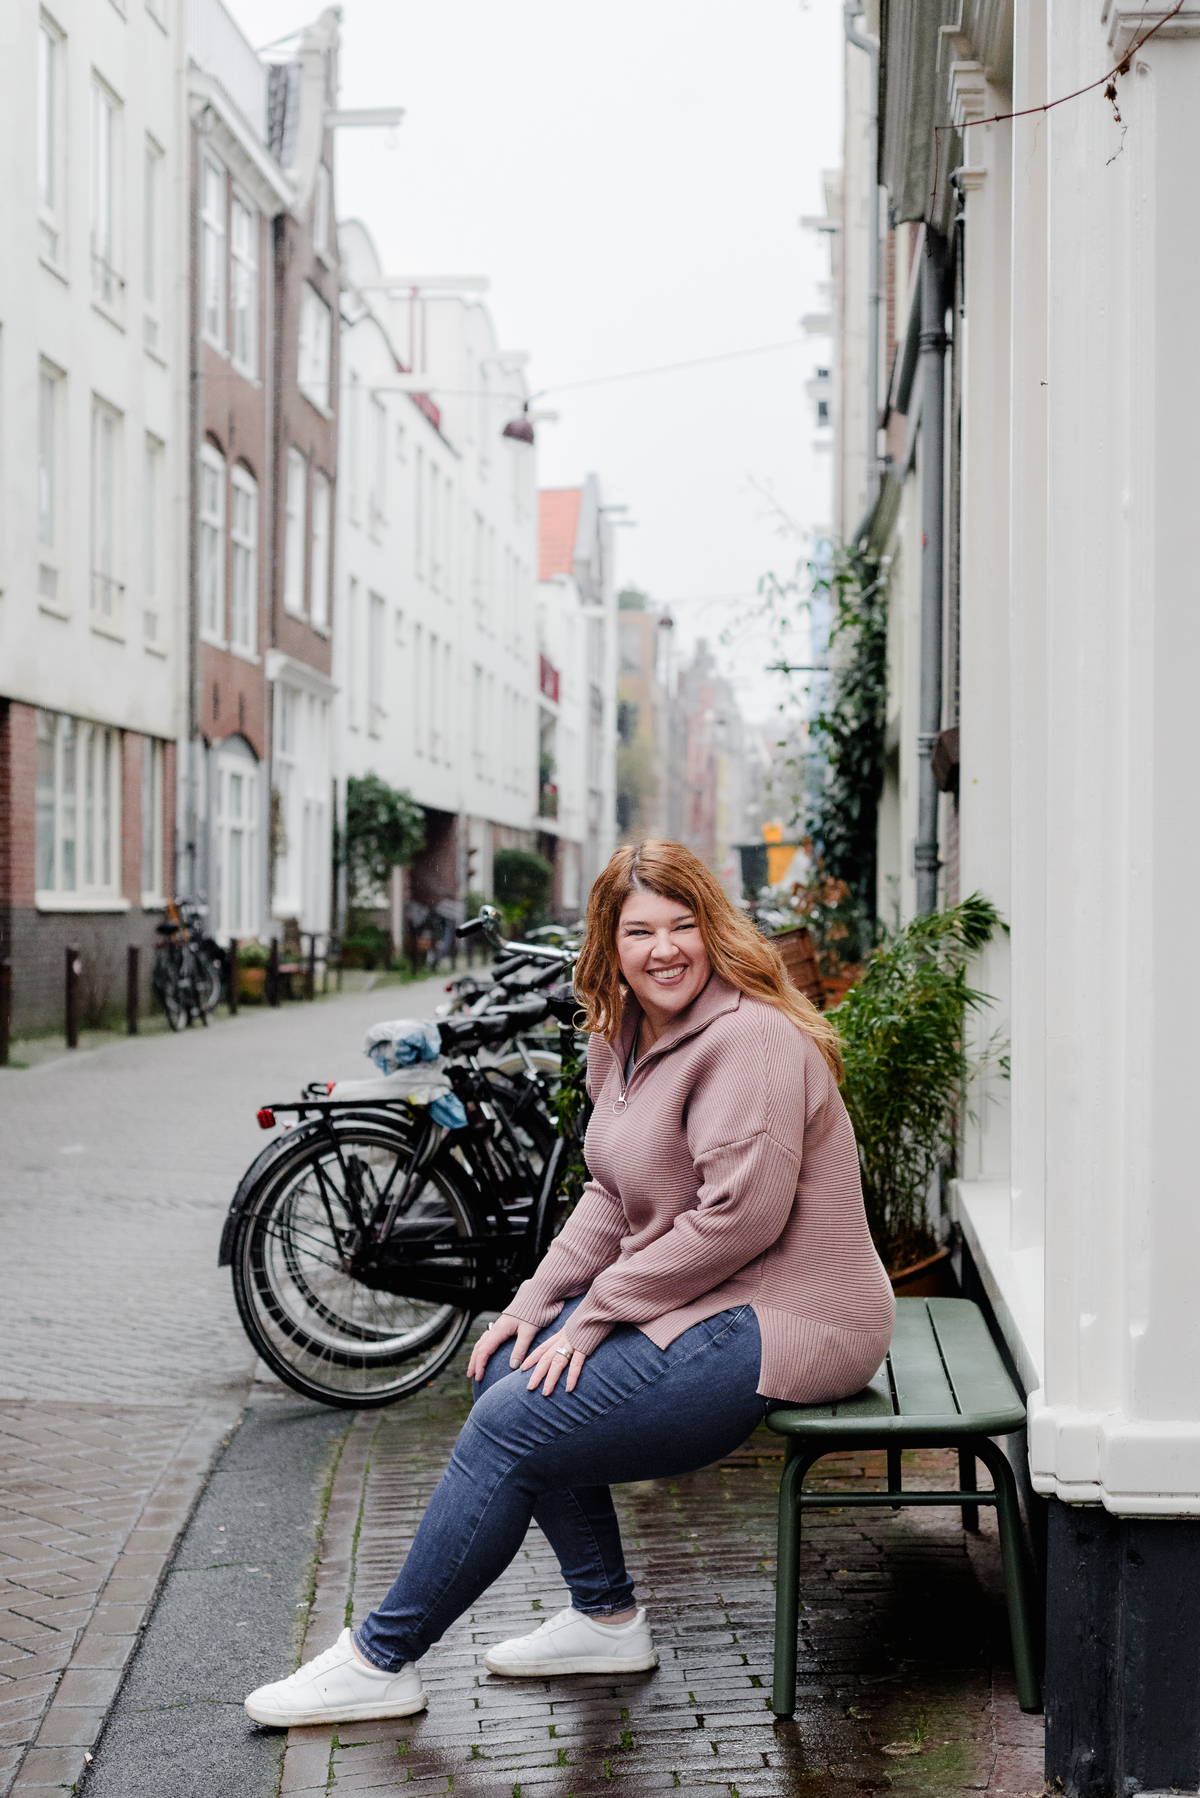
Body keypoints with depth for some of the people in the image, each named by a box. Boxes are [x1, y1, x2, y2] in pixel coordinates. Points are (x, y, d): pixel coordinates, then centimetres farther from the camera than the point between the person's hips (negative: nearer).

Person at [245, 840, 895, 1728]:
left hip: (783, 1324, -10)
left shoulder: (750, 1038, -19)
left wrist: (592, 1316, -18)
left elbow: (738, 1217, -25)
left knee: (514, 1424, -13)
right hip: (698, 1307, 10)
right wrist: (537, 1299, 1)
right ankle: (606, 1616, 16)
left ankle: (382, 1660, 1)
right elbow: (615, 1197, 16)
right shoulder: (627, 1039, 12)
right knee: (510, 1367, 7)